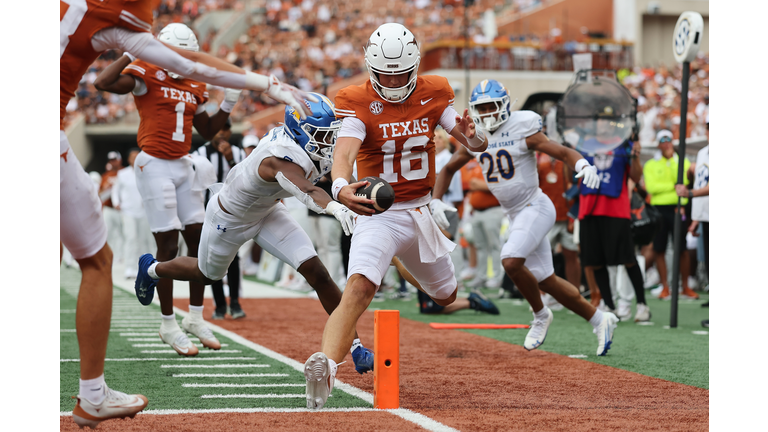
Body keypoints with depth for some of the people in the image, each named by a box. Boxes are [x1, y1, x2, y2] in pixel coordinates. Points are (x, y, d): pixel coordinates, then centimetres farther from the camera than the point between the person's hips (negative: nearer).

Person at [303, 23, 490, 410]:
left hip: (420, 212, 5)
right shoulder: (357, 102, -13)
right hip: (378, 215, -5)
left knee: (447, 297, 20)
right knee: (359, 287, -30)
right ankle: (324, 368, -48)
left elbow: (477, 144, -1)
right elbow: (344, 151, -30)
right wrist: (341, 187, -53)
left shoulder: (433, 94, 0)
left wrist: (472, 136, -28)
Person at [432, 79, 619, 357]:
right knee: (545, 280, 7)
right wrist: (436, 202, 3)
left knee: (511, 261, -26)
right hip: (514, 216, 7)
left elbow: (563, 152, -15)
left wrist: (582, 164, -36)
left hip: (535, 207, -7)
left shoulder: (522, 131, -12)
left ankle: (541, 316, -2)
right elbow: (448, 169, 16)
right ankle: (599, 320, 21)